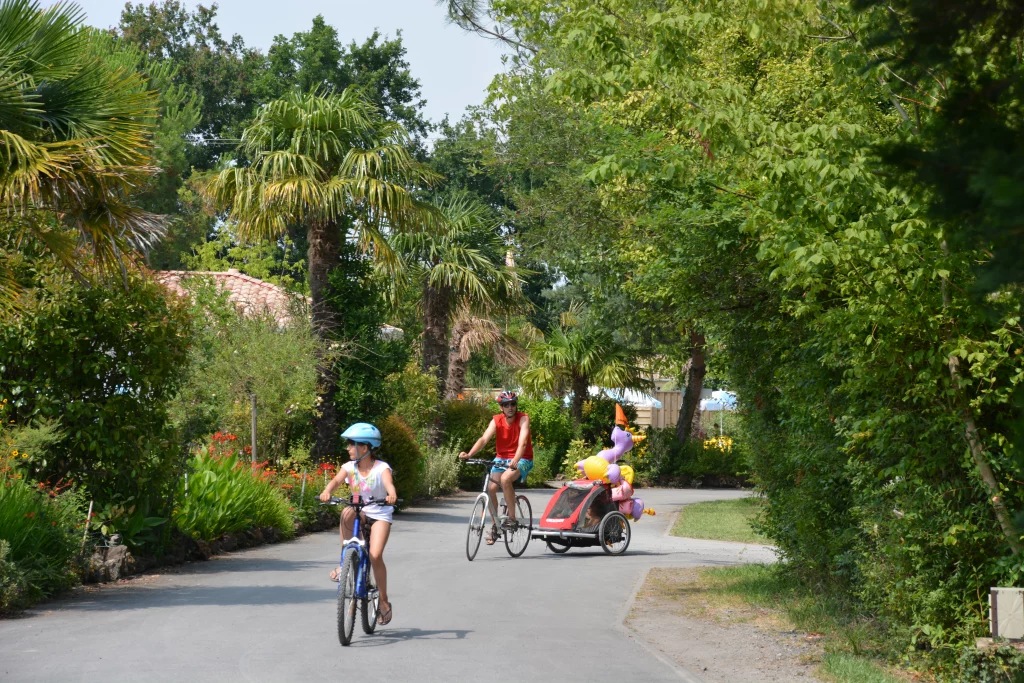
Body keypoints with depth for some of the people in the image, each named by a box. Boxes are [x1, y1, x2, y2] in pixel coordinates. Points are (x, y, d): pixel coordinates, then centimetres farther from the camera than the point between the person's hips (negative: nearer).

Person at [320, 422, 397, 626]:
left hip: (379, 515, -3)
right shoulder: (349, 467, -2)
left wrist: (391, 495, -53)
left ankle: (384, 602, -1)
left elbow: (388, 483, -30)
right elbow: (336, 480, -18)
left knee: (375, 555, -19)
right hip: (359, 513, 3)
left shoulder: (381, 468, -12)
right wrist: (327, 491, -40)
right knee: (347, 514, -34)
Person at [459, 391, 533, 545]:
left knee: (505, 479, -33)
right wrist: (469, 454, -34)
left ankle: (512, 518, -20)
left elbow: (523, 441, -28)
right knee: (490, 488, -14)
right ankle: (494, 526, 4)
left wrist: (515, 461, -46)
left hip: (522, 460, -4)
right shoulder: (496, 421, -4)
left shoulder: (523, 419, -14)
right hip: (501, 459, 4)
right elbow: (484, 439, -17)